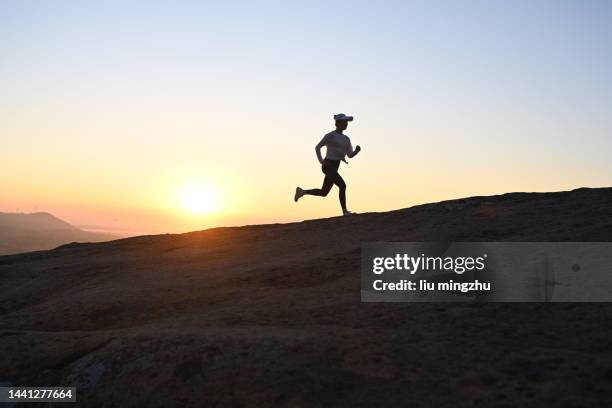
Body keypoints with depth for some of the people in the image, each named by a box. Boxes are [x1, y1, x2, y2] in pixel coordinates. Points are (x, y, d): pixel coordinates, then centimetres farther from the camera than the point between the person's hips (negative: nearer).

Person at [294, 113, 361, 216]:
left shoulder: (346, 139, 15)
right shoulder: (330, 135, -5)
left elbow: (350, 155, 14)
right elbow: (317, 147, -2)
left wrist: (357, 150, -7)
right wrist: (321, 161, -12)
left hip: (334, 168, 8)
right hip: (328, 166, -8)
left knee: (323, 193, 12)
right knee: (342, 185, -18)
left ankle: (302, 192, 25)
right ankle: (345, 211, -12)